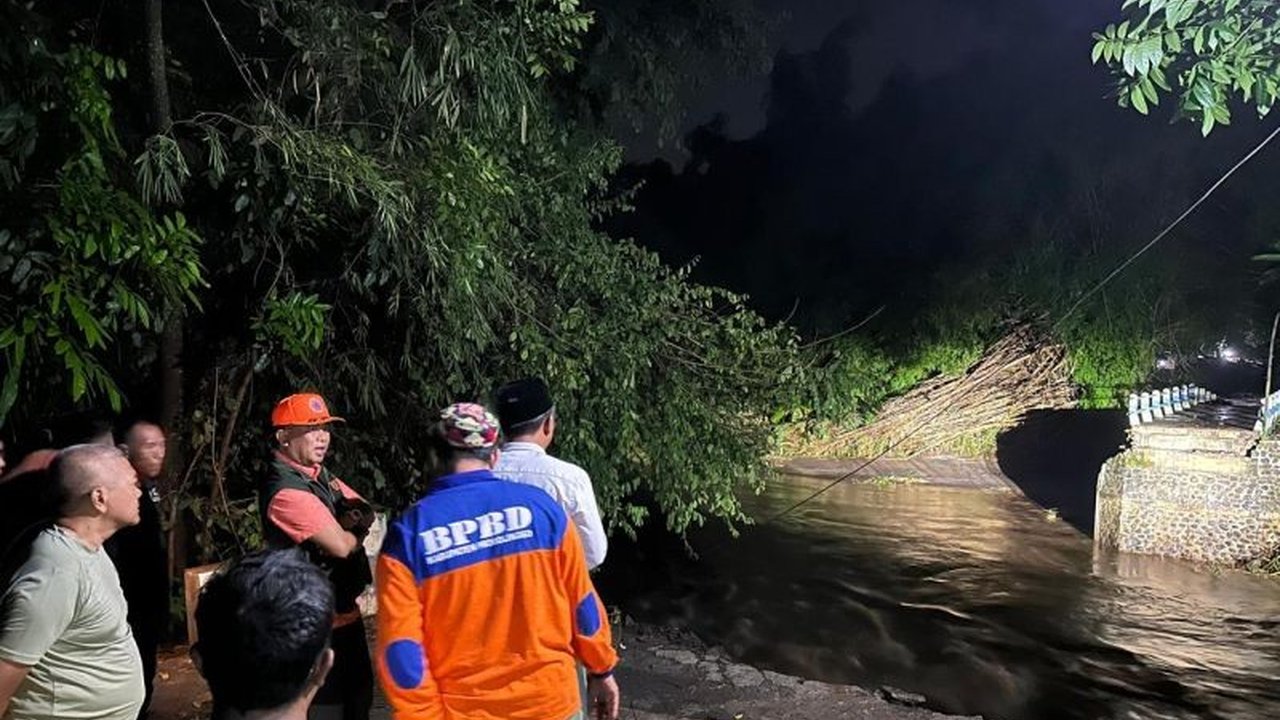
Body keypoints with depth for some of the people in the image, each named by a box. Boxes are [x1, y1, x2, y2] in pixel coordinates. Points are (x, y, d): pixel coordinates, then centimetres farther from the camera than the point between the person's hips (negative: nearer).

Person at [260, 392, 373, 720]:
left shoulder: (321, 475, 7)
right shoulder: (285, 490, -23)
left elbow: (366, 513, 12)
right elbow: (340, 545, -27)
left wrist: (354, 518, -11)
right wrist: (356, 529, -5)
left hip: (344, 610, 9)